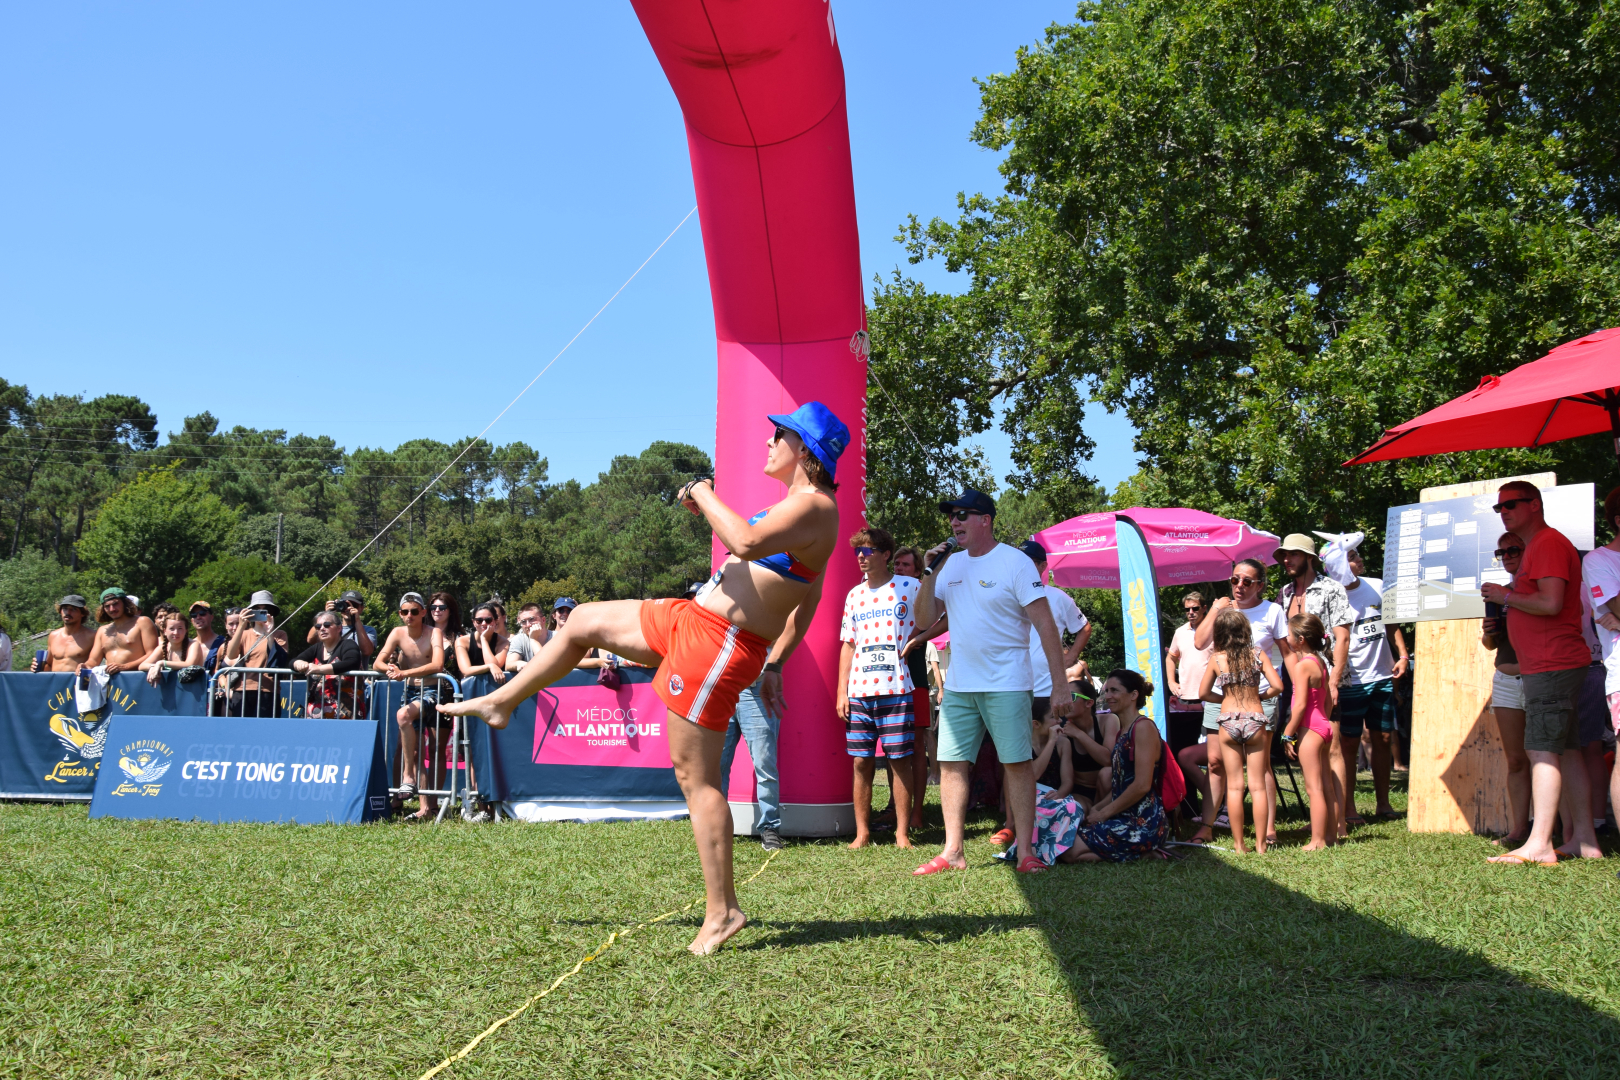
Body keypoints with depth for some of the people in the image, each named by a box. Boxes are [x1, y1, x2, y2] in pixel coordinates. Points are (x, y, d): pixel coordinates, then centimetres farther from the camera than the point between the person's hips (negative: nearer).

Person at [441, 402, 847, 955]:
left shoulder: (813, 506, -18)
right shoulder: (799, 505, 14)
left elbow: (747, 544, -34)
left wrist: (706, 496, -21)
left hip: (719, 642, -11)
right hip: (693, 619, 11)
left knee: (696, 778, -7)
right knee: (582, 621, 23)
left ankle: (722, 910, 1)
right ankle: (501, 703, 42)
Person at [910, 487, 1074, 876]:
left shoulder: (1015, 562, -6)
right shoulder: (950, 564, 12)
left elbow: (1045, 624, -10)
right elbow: (924, 620, 12)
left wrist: (1060, 684, -17)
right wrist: (930, 574, -3)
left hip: (1006, 684, -6)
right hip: (958, 684, 6)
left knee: (1017, 763, -3)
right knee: (952, 763, 3)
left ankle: (1025, 851, 1)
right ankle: (953, 851, 8)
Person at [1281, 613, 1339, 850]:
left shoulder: (1302, 665, -14)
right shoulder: (1320, 663, 12)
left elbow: (1301, 704, -19)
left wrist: (1289, 734, -14)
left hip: (1309, 729, -9)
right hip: (1324, 727, 9)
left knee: (1314, 787, -6)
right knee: (1327, 786, 12)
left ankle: (1318, 840, -4)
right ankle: (1331, 835, 18)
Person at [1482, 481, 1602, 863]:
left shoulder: (1549, 543, -12)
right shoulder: (1536, 547, 22)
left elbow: (1551, 603, -23)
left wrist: (1506, 595, -10)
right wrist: (1505, 602, 16)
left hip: (1551, 665, -11)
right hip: (1551, 664, 11)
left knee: (1543, 750, -13)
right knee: (1566, 750, 10)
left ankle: (1539, 845, -16)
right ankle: (1583, 839, 12)